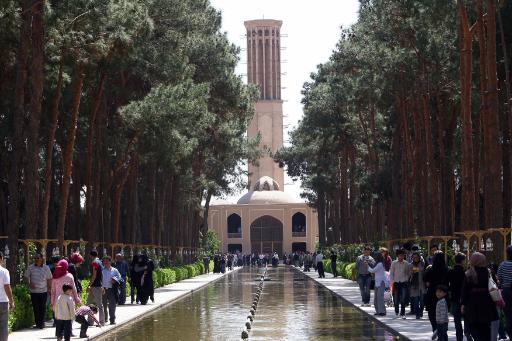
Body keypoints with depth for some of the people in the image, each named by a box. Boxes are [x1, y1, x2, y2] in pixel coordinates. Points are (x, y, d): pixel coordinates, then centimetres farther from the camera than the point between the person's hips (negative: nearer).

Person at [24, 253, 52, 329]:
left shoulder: (46, 268, 1)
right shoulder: (30, 267, 0)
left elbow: (49, 279, 8)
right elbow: (26, 277, 4)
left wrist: (49, 288, 5)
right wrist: (29, 284, -12)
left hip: (43, 291, 0)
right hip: (33, 291, 0)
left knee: (42, 308, 2)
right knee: (35, 308, 4)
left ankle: (41, 323, 11)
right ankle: (37, 323, 12)